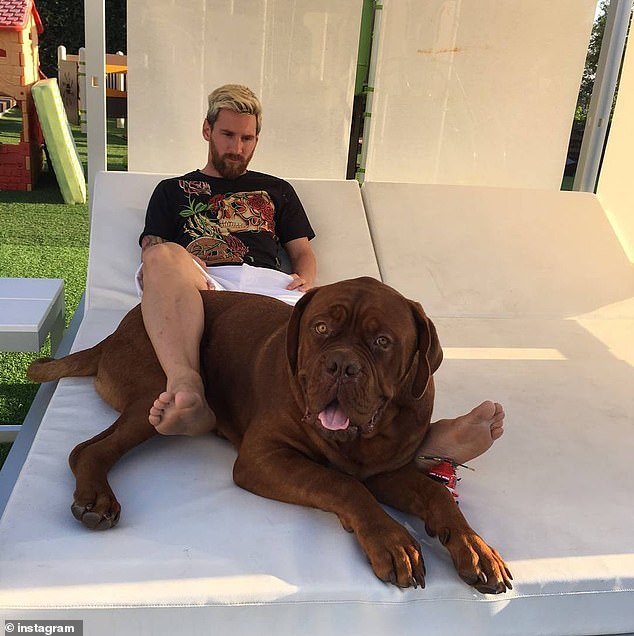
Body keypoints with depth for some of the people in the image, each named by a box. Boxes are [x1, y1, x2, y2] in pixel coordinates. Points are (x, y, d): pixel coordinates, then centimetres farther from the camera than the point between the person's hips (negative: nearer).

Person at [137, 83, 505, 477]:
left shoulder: (276, 190, 33)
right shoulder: (173, 191, 29)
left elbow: (304, 253, 25)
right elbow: (153, 254, 15)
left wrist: (304, 279, -1)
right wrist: (183, 269, -10)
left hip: (268, 283, 1)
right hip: (204, 288, -1)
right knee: (164, 256, -37)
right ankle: (188, 392, -59)